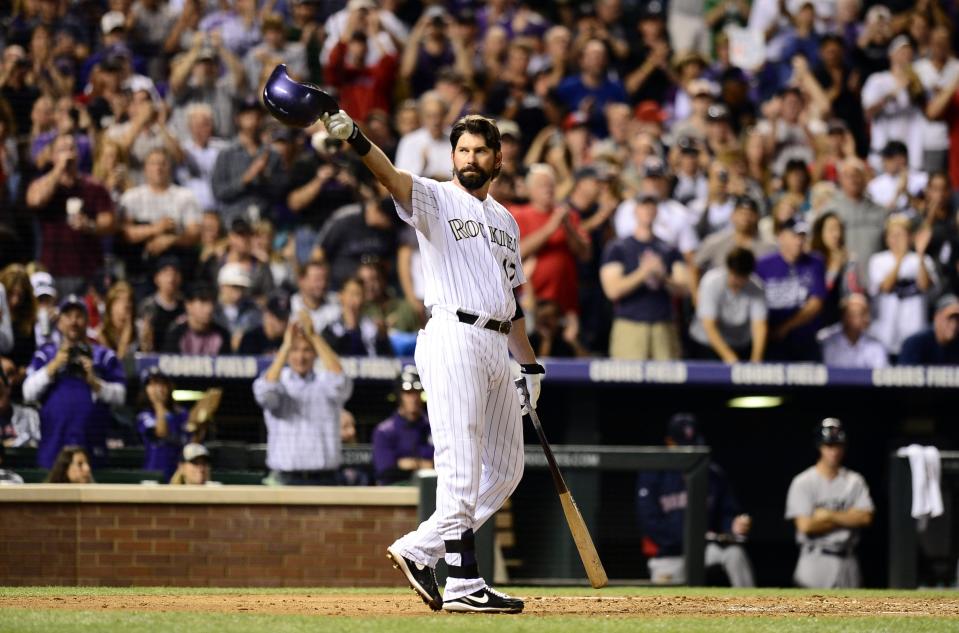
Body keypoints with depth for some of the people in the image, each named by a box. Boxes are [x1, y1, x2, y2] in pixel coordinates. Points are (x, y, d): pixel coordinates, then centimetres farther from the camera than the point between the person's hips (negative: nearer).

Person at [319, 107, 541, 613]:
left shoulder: (505, 221, 21)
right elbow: (392, 178, -20)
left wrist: (530, 364, 23)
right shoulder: (435, 199, 1)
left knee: (504, 470, 8)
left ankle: (418, 551, 11)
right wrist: (355, 139, -39)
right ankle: (463, 584, -13)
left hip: (498, 347, 8)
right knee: (461, 466, -12)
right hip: (453, 339, -8)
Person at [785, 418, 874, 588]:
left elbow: (865, 517, -4)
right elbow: (805, 525, -13)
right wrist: (847, 519, -6)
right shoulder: (803, 483, -3)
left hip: (847, 565, 4)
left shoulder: (855, 481, 8)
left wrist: (829, 516, -11)